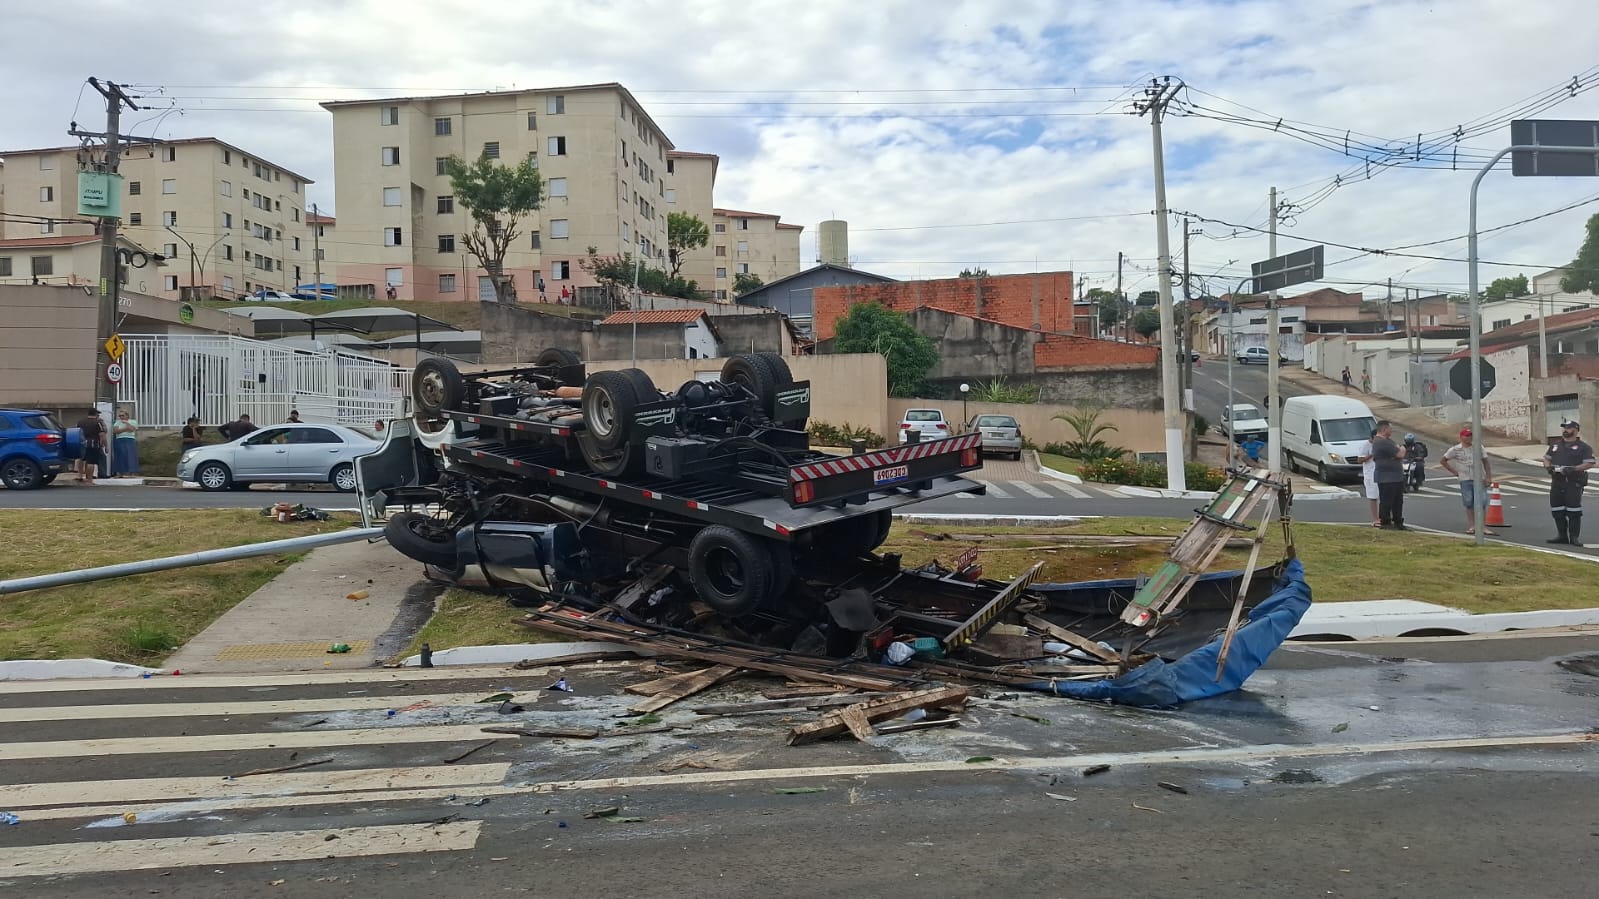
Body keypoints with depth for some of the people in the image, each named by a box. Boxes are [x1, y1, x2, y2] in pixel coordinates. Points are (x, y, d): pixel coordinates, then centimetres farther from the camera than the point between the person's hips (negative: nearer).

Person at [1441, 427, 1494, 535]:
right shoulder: (1455, 450, 0)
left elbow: (1485, 462, 6)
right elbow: (1442, 461, 8)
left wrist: (1488, 477, -4)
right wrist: (1454, 471, 2)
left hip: (1479, 478, 1)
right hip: (1465, 479, 0)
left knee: (1482, 502, -5)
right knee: (1469, 504, 4)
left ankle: (1483, 526, -2)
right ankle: (1472, 525, 11)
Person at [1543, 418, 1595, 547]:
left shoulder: (1583, 447, -1)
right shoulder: (1555, 445, 17)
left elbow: (1589, 463, -7)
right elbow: (1546, 458, 21)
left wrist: (1574, 468, -20)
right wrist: (1548, 466, -1)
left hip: (1574, 483, -6)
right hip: (1556, 482, 6)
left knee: (1573, 512, -6)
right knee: (1557, 510, 8)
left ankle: (1574, 537, -1)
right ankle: (1562, 536, 17)